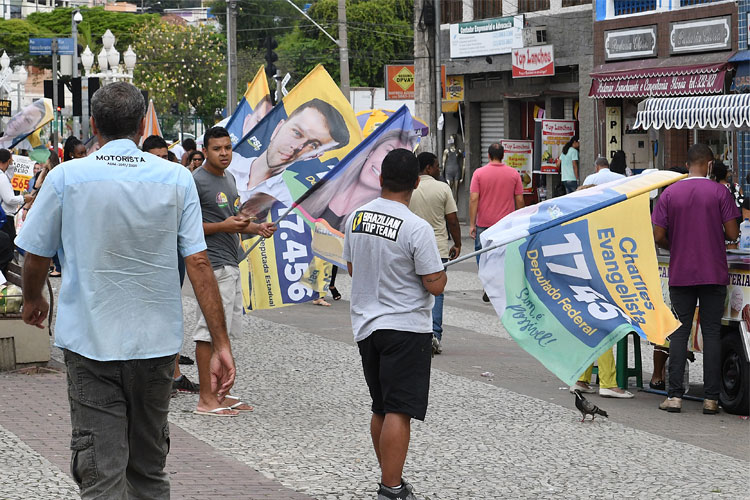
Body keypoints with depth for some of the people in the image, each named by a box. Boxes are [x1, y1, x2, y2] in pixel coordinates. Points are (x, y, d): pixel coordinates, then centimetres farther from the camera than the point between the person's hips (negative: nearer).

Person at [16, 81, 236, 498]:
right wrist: (220, 344, -3)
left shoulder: (66, 177, -5)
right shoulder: (176, 179, -2)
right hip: (156, 341, 2)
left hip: (89, 343, -2)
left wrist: (33, 300, 26)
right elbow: (198, 263, -6)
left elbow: (36, 256, 4)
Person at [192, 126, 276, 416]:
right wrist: (223, 226, -21)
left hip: (231, 264, 10)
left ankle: (219, 394, 20)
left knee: (224, 331, 13)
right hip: (213, 265, -10)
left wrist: (255, 228, 11)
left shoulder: (228, 179, 18)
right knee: (210, 331, -8)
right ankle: (206, 399, -5)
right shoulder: (197, 181, -12)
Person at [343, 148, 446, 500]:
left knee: (380, 409, 16)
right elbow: (435, 285, -13)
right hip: (406, 327, -7)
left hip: (365, 326, 7)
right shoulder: (417, 229, -17)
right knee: (399, 411, -8)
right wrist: (440, 270, 7)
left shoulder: (356, 217, 3)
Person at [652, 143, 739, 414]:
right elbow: (732, 233, -7)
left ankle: (674, 395, 2)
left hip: (680, 274, 1)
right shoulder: (720, 192, -5)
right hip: (714, 274, -1)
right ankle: (711, 398, 2)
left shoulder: (669, 193, 0)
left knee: (679, 333, 6)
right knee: (712, 333, 3)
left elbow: (658, 236, -3)